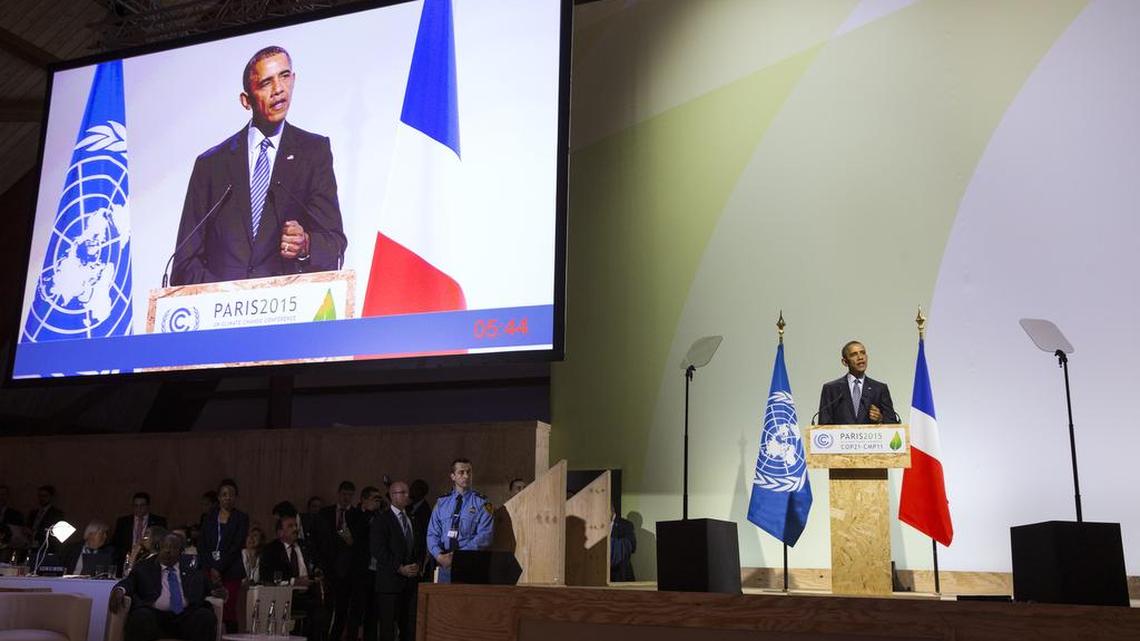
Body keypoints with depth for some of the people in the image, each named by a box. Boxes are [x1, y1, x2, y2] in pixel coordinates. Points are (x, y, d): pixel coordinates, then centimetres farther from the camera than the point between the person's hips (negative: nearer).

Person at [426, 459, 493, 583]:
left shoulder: (482, 503, -1)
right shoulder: (442, 502, 10)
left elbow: (484, 537, -10)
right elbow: (432, 533, 7)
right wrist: (439, 555, -12)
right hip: (445, 564, 3)